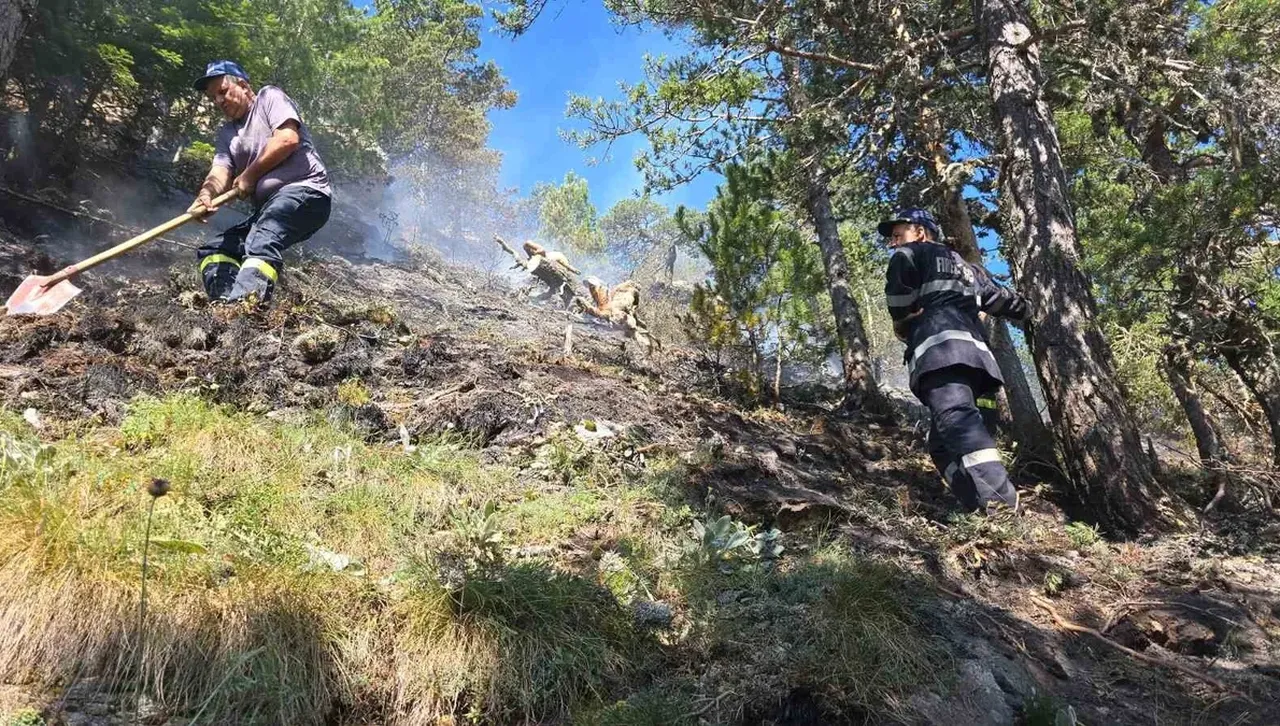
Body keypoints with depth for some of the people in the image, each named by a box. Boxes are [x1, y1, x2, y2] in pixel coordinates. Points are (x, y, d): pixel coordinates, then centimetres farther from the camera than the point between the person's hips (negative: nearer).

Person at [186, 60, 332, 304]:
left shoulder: (269, 97, 8)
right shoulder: (226, 134, 24)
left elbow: (288, 138, -11)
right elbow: (220, 172, 7)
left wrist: (249, 175, -2)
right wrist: (206, 194, -17)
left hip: (305, 189, -9)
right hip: (268, 208, 9)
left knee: (262, 240, -36)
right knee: (214, 249, 0)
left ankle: (246, 300, -59)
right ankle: (226, 302, -25)